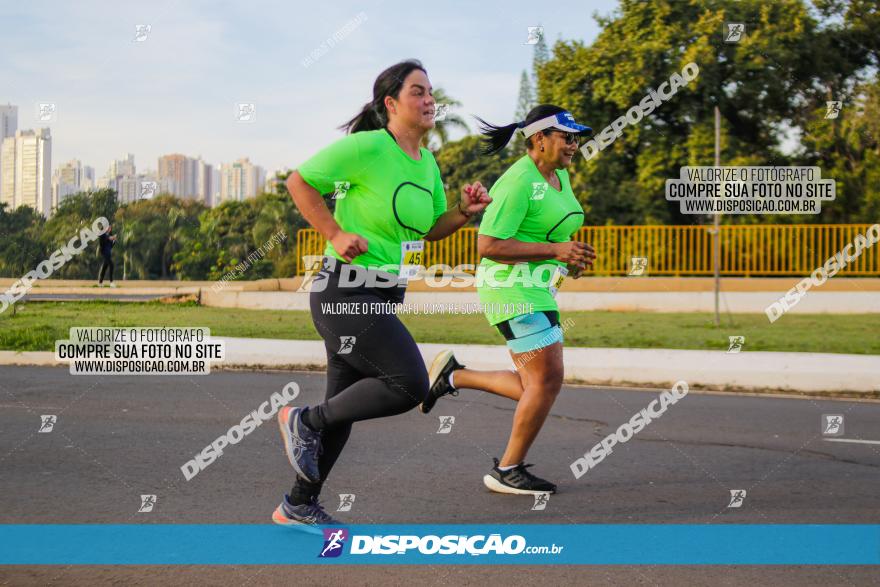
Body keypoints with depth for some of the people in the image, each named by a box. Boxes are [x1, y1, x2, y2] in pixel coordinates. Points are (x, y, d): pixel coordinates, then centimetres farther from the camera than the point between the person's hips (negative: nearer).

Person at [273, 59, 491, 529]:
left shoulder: (427, 164, 11)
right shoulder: (367, 147, -13)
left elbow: (431, 229, 21)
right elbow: (299, 182, -8)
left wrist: (464, 210, 2)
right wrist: (336, 235, -14)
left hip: (384, 296, 9)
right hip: (345, 291, -9)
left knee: (344, 406, 13)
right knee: (410, 384, -18)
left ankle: (298, 507, 28)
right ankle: (305, 422, 2)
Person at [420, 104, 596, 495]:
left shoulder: (558, 175, 12)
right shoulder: (518, 182, -17)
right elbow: (488, 246, -21)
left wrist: (568, 258, 6)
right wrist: (555, 251, -23)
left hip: (536, 290, 10)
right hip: (514, 289, -10)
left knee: (536, 387, 9)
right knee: (548, 380, -9)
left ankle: (452, 376, 22)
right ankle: (507, 471, 4)